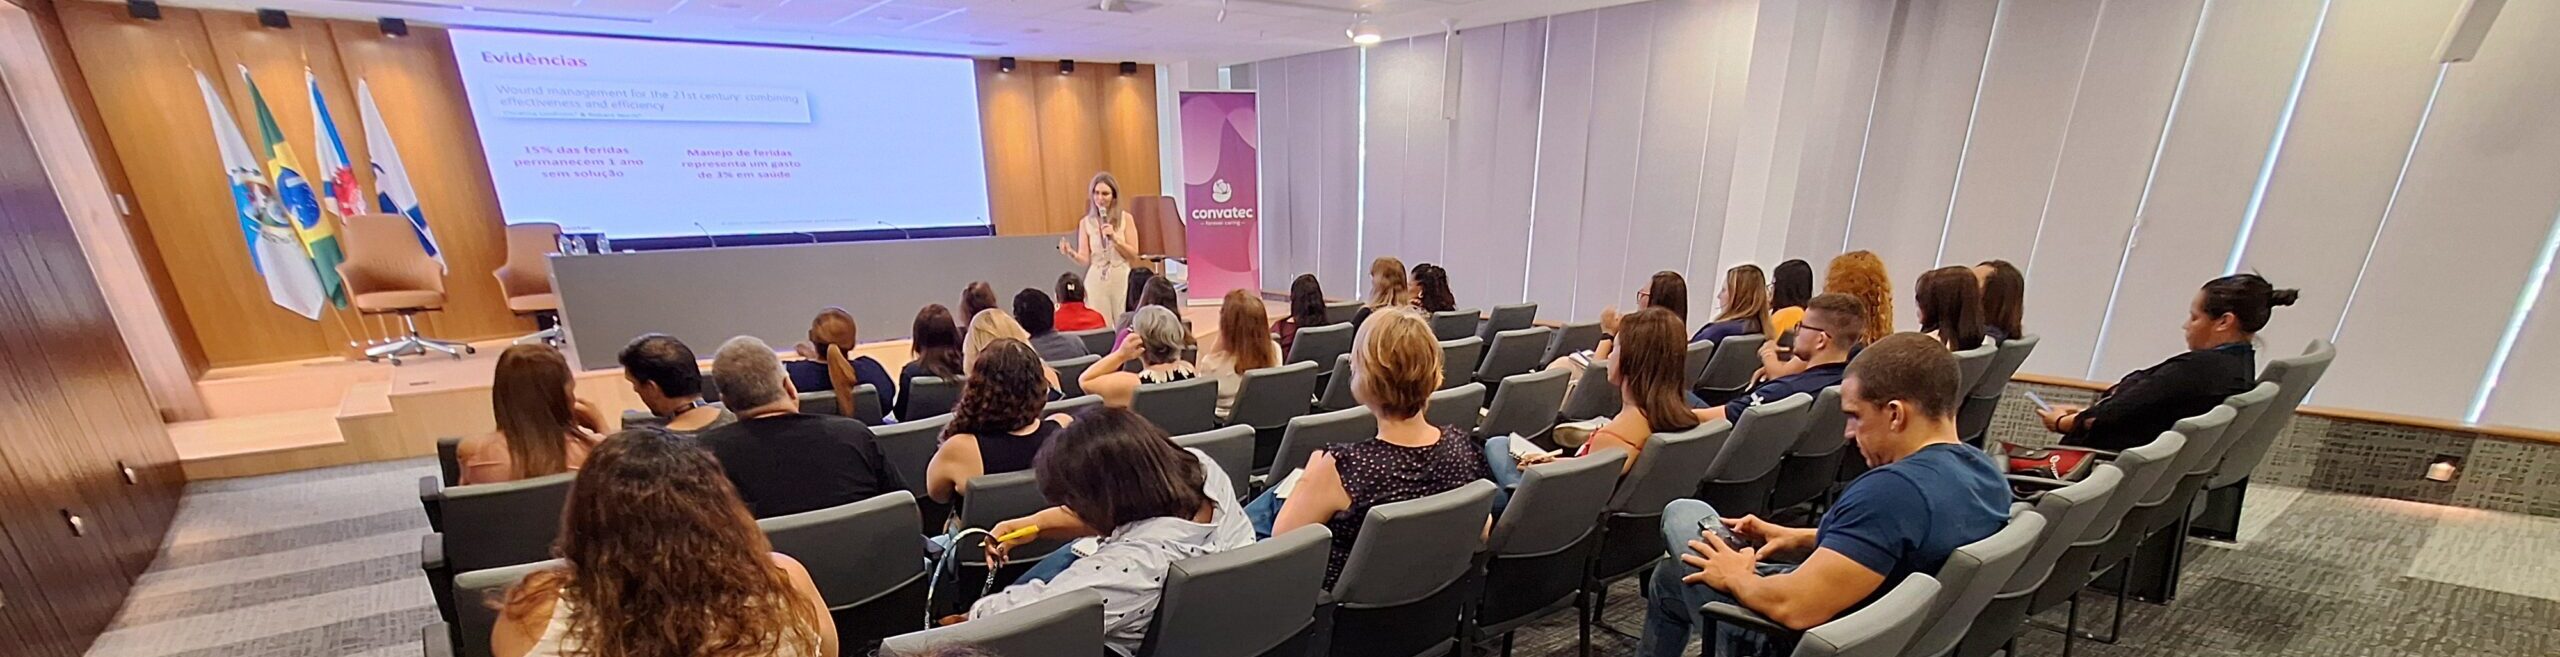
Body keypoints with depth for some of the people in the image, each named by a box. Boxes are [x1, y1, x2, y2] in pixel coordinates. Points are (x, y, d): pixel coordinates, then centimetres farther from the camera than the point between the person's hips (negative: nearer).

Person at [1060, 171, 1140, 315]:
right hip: (1096, 281, 1)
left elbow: (1134, 255, -2)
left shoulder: (1125, 218, 1)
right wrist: (1071, 253, -21)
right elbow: (1085, 260, -1)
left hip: (1122, 280, 0)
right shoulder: (1085, 222, 4)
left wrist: (1115, 238, -15)